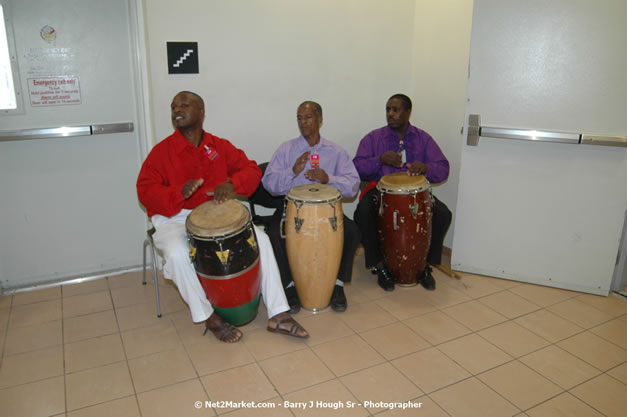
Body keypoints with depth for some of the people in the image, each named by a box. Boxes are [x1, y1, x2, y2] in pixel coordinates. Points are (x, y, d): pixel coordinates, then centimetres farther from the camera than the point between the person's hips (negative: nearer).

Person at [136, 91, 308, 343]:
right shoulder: (162, 151, -4)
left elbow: (251, 169, 2)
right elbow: (146, 191, -12)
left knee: (260, 239, -15)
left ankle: (278, 315, -11)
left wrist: (232, 183, -21)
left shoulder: (220, 146, 6)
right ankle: (209, 318, -14)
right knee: (178, 253, -35)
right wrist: (179, 192, -31)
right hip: (175, 219, -3)